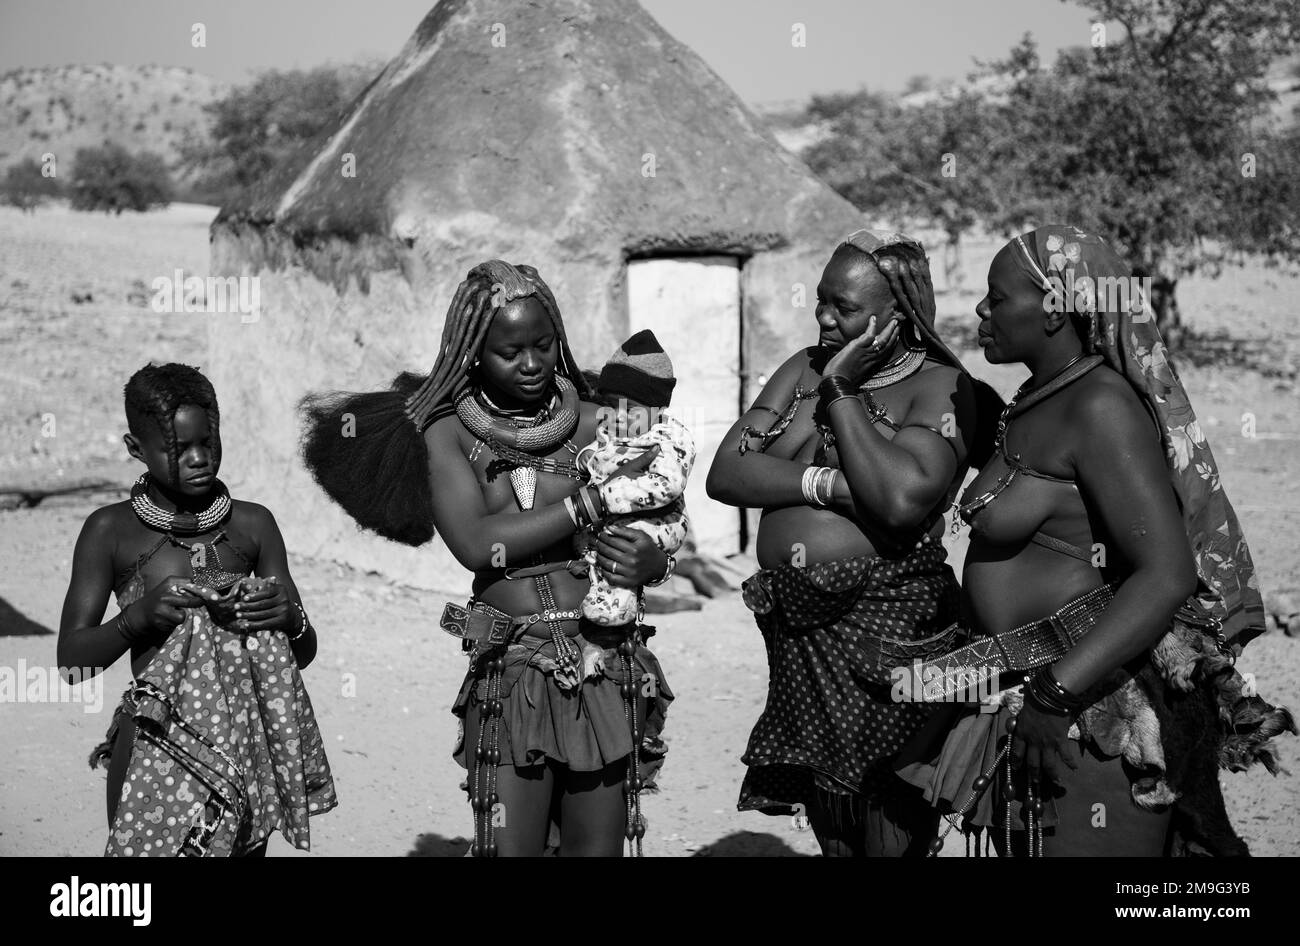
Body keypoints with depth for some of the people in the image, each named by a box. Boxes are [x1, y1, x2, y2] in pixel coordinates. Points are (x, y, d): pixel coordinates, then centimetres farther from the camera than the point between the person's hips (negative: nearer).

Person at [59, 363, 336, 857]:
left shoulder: (253, 525, 7)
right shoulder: (112, 530, 1)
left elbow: (304, 653, 11)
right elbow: (71, 659, -1)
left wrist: (292, 619, -11)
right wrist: (140, 615, -18)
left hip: (246, 746, 2)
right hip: (154, 747, -2)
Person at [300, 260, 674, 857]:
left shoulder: (591, 422, 6)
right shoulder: (448, 433, 2)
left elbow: (660, 537, 9)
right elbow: (476, 543, -14)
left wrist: (651, 560, -15)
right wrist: (595, 501, -13)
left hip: (607, 666, 2)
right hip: (510, 671, -1)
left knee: (597, 847, 7)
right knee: (508, 846, -3)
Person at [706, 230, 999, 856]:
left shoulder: (941, 387, -8)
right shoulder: (803, 369, 11)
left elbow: (901, 499, -25)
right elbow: (725, 473, 0)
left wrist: (842, 390, -15)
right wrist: (824, 484, -15)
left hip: (888, 633, -6)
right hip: (798, 629, 6)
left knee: (890, 834, 1)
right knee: (828, 826, 17)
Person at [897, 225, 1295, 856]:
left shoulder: (1100, 409, -18)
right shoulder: (1039, 398, 11)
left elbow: (1168, 576, -26)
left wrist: (1054, 692, -31)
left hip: (1092, 692, -10)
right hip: (1033, 683, 10)